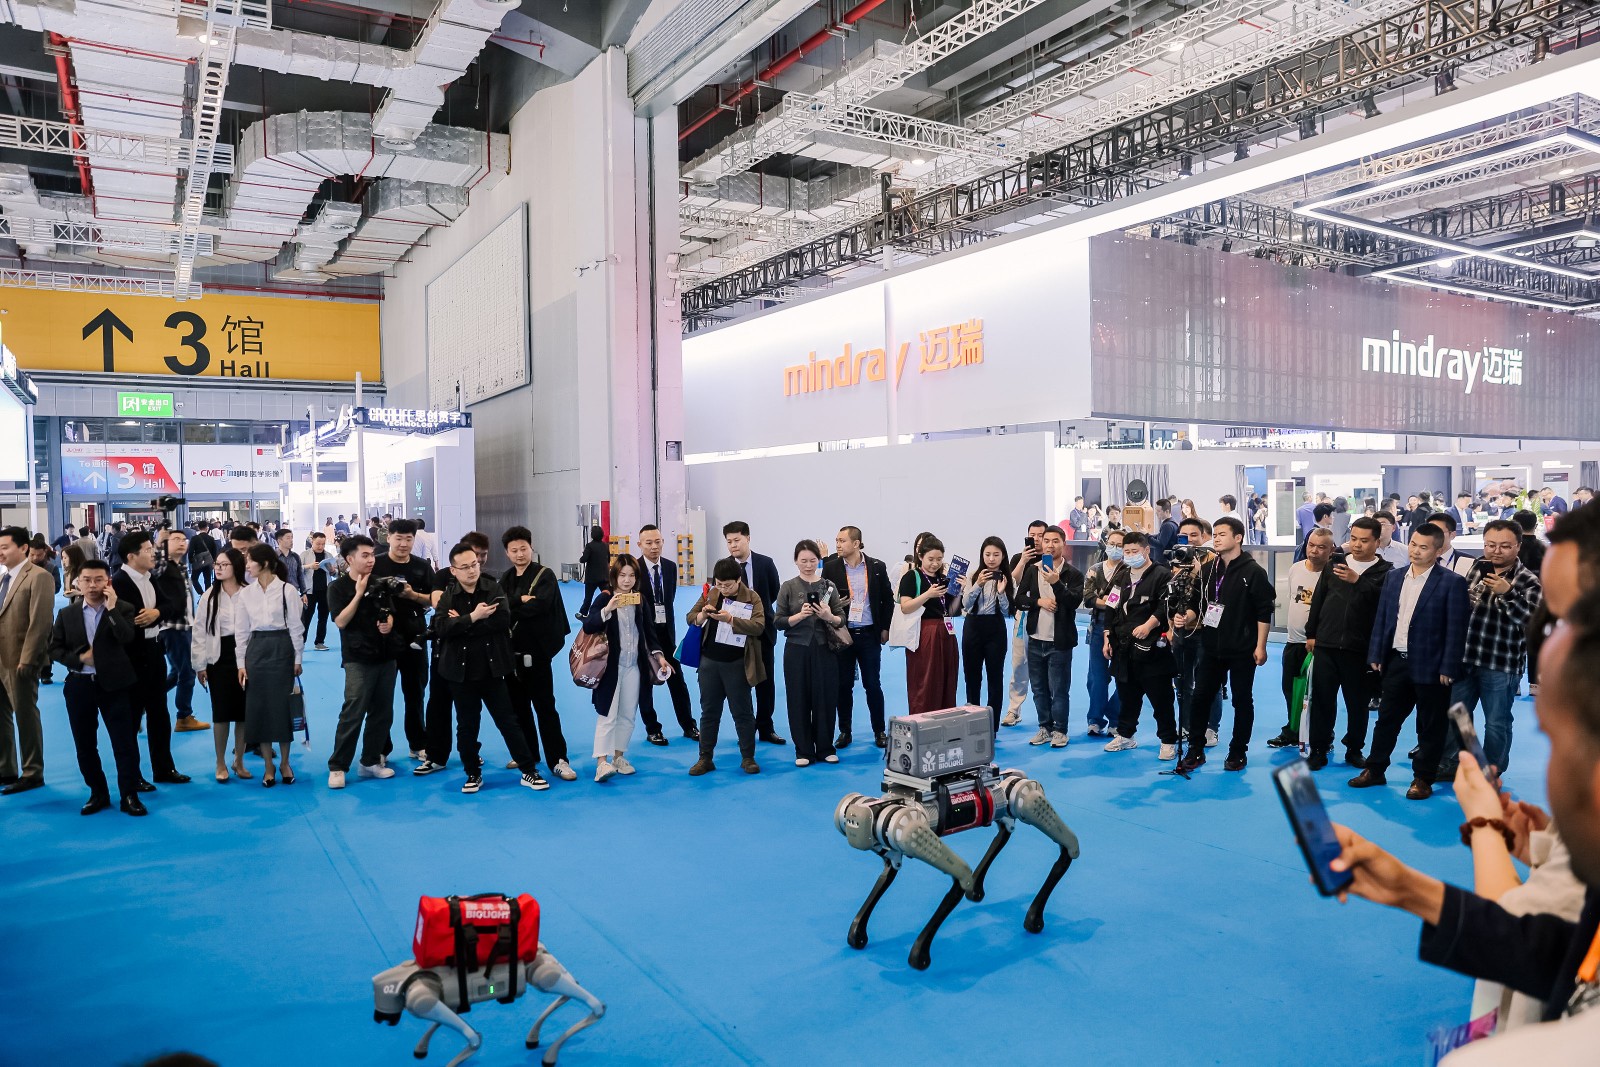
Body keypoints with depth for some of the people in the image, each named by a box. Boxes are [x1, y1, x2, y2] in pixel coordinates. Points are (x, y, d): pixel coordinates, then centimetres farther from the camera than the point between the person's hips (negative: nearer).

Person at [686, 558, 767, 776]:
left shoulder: (751, 597, -7)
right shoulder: (709, 594, 6)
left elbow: (759, 626, -18)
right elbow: (689, 617, 6)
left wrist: (731, 619, -30)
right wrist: (702, 615, -17)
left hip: (737, 664, -4)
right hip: (709, 661, 4)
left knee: (742, 712, 6)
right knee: (709, 711, 12)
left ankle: (748, 758, 19)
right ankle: (705, 758, 21)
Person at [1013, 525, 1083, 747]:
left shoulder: (1073, 574, -5)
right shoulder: (1032, 571, 8)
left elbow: (1074, 602, -18)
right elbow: (1019, 599, 4)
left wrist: (1056, 583, -30)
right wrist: (1039, 601, -13)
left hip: (1060, 641, -4)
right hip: (1035, 639, 5)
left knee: (1059, 689, 1)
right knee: (1039, 688, 13)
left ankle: (1060, 731, 13)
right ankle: (1045, 727, 24)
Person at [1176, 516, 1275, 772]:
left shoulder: (1253, 571, -7)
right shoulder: (1207, 570, 8)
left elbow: (1264, 612, -9)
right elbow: (1198, 604, 12)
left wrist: (1260, 646, -12)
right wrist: (1187, 618, -9)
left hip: (1242, 650, -4)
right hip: (1211, 648, 4)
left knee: (1242, 700, 8)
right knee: (1200, 698, 5)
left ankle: (1238, 752, 20)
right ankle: (1195, 750, 15)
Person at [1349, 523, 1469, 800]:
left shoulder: (1452, 582, -8)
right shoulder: (1394, 577, 8)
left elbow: (1456, 629, -10)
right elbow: (1382, 619, 10)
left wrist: (1448, 668, -13)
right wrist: (1376, 655, 5)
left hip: (1429, 666, -5)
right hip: (1396, 661, 5)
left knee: (1431, 727, 7)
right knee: (1386, 719, 13)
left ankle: (1423, 779, 19)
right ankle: (1374, 770, 23)